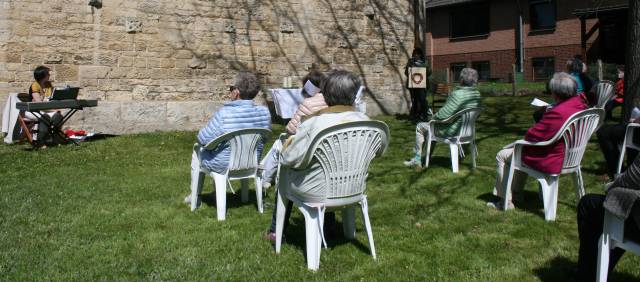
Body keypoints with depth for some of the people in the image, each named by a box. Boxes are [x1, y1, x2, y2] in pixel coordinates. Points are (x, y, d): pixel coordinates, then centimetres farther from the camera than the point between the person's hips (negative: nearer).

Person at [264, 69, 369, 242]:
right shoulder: (364, 121, -11)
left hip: (317, 193, -4)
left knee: (286, 168, 25)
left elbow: (289, 159, -16)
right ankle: (326, 227, 45)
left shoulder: (314, 123, -24)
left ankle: (276, 231, 36)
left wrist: (288, 144, 6)